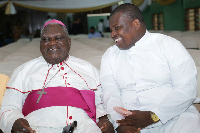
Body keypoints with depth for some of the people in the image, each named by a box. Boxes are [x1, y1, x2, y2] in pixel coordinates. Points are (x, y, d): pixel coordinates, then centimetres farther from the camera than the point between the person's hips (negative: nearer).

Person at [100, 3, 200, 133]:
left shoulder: (169, 45, 2)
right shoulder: (109, 55, 13)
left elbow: (187, 89, -7)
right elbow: (110, 93, 2)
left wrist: (152, 116, -17)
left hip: (174, 116, -2)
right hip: (129, 120, 2)